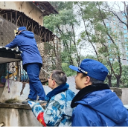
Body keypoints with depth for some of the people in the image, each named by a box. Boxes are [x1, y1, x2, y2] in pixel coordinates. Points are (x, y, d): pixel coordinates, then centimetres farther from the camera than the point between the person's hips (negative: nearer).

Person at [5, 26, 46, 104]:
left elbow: (10, 46, 25)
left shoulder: (19, 37, 14)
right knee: (33, 79, 5)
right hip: (38, 60, 8)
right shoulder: (32, 37, 32)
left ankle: (43, 98, -23)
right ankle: (32, 98, 0)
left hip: (30, 60, -8)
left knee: (34, 79, -16)